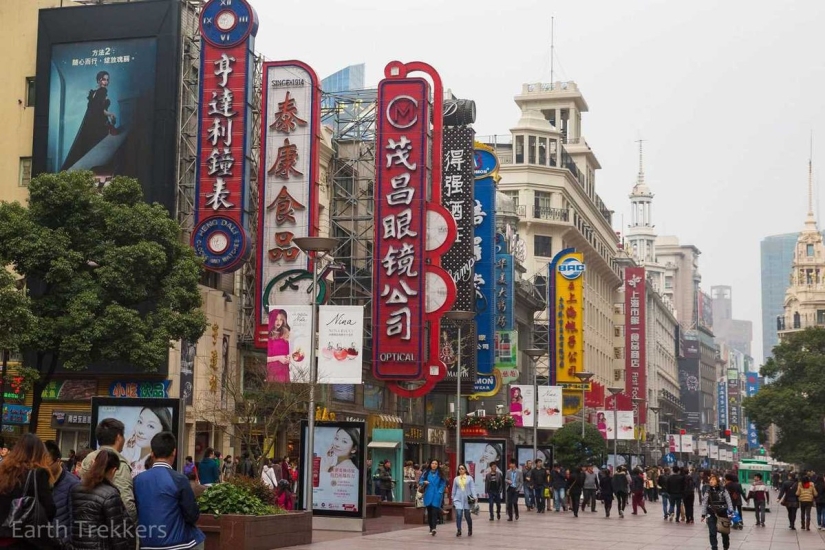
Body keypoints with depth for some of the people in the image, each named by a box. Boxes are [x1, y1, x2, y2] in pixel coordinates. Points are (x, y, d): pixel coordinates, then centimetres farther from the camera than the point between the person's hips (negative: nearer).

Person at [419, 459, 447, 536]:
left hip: (436, 496, -2)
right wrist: (424, 482, -13)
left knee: (435, 511, -13)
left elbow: (443, 484, 3)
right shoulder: (426, 473, 6)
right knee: (429, 512, 8)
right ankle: (431, 528, 18)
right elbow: (420, 481, 8)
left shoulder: (440, 474, 2)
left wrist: (440, 492, -8)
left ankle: (434, 528, -22)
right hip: (428, 495, 3)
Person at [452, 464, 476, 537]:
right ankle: (458, 530, -12)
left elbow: (472, 488, -4)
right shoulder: (456, 479, 10)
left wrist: (475, 497, -15)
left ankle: (470, 531, 26)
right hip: (458, 499, 1)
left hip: (467, 500, -1)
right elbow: (454, 490, 15)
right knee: (458, 514, -15)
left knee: (467, 516, 5)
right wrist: (453, 499, 16)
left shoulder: (469, 478, 2)